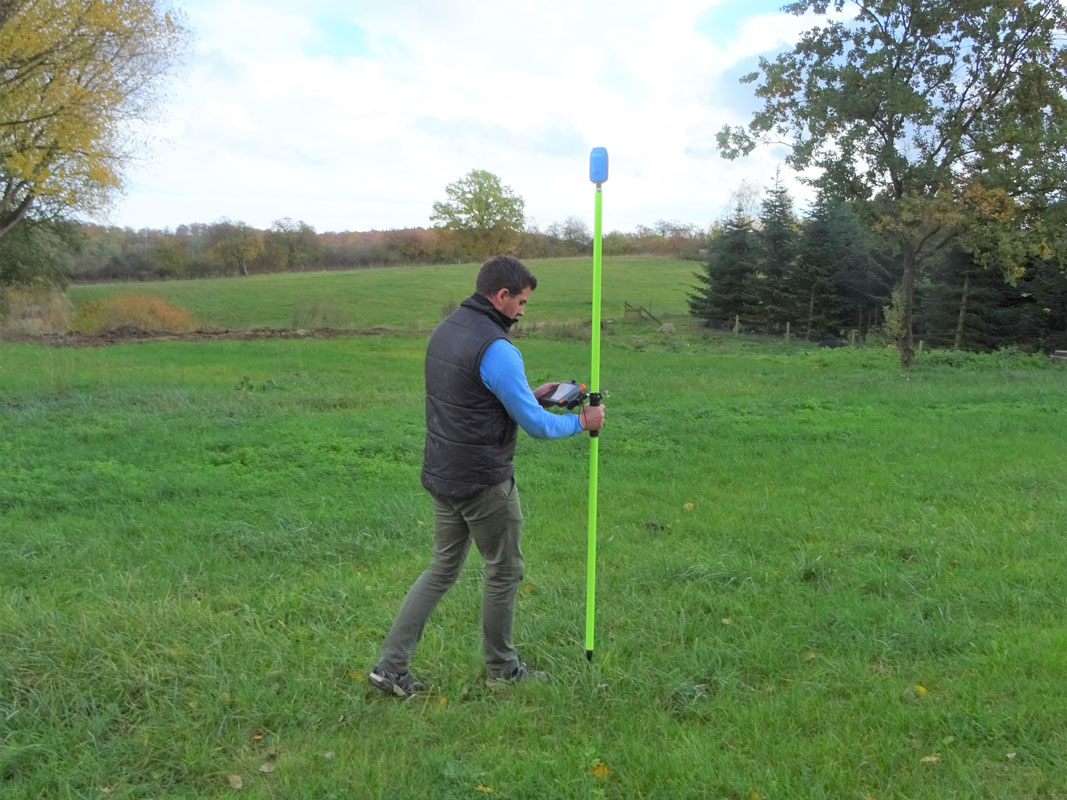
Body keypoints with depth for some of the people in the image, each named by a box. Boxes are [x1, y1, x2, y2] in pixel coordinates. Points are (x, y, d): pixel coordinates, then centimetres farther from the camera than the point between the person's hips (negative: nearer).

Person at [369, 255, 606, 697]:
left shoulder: (445, 330, 8)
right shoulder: (496, 349, -21)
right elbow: (535, 424, -16)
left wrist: (531, 394, 17)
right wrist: (581, 422, 1)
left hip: (441, 474, 9)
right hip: (483, 482, -8)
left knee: (443, 568, 18)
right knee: (504, 571, 11)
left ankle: (391, 665, 15)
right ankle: (502, 668, 28)